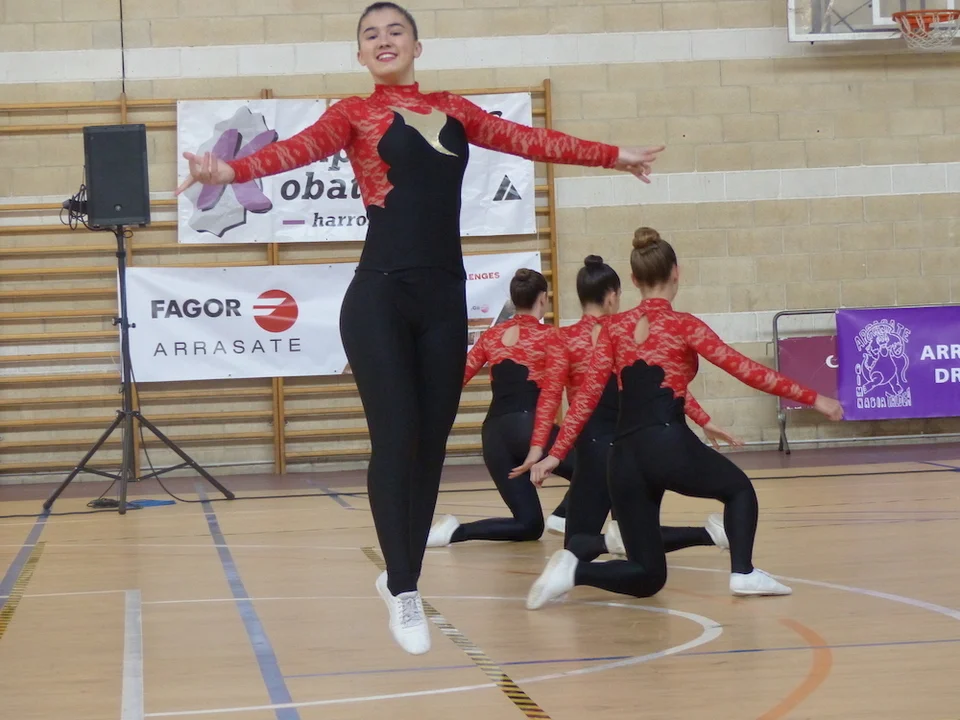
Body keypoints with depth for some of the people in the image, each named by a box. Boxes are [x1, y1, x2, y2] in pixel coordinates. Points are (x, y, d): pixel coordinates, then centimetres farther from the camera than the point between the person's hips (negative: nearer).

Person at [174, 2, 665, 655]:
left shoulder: (453, 109, 16)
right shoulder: (353, 114, 3)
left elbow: (529, 139, 20)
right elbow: (298, 149, -13)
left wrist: (612, 155, 21)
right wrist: (230, 170, -32)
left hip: (444, 296, 4)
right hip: (380, 297, -4)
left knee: (430, 444, 7)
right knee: (395, 442, -8)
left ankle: (402, 578, 21)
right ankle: (403, 591, 0)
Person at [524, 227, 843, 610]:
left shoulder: (615, 328, 12)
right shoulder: (683, 325, 1)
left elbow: (587, 396, 7)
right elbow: (746, 370, -2)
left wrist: (556, 453, 9)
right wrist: (812, 398, 2)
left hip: (625, 457, 4)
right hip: (670, 445, -4)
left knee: (647, 577, 13)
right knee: (739, 489, 27)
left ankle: (575, 569, -13)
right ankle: (743, 572, 5)